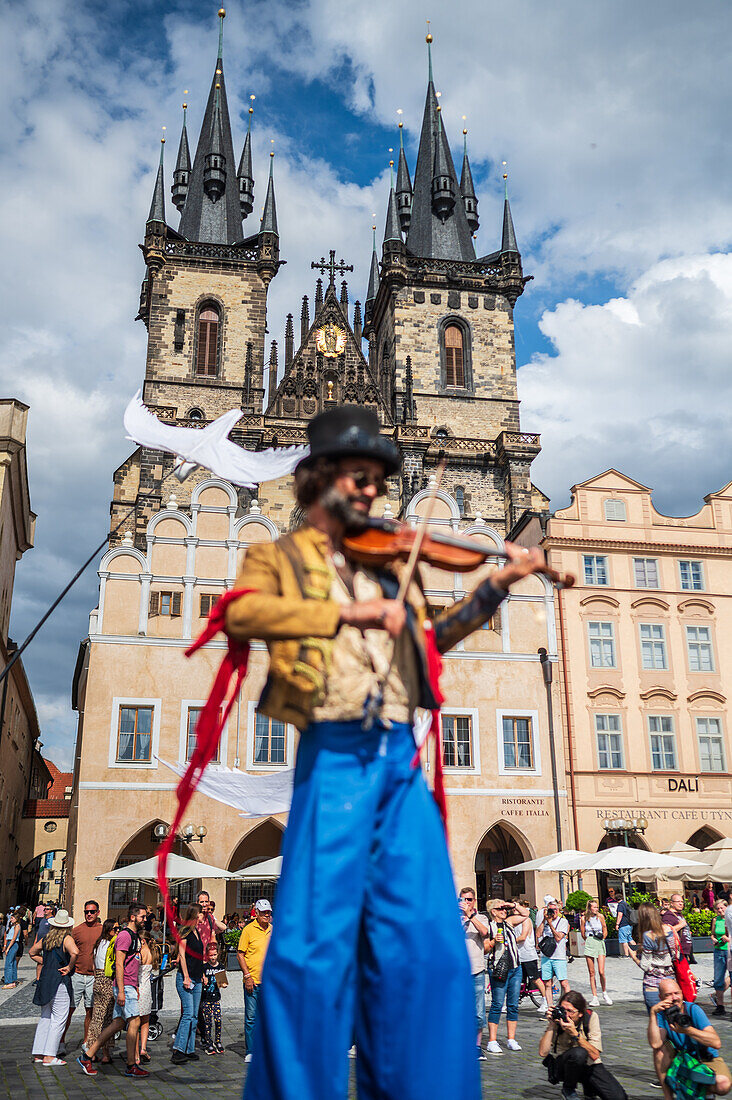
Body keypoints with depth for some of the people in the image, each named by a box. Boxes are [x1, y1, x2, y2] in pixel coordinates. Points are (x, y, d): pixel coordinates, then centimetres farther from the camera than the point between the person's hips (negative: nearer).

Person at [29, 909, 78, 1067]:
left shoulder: (46, 938, 9)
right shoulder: (66, 939, -12)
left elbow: (32, 952, 23)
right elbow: (74, 952, -31)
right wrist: (69, 967, -15)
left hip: (44, 979, 7)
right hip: (60, 982, -7)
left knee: (45, 1017, 17)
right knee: (59, 1019, 0)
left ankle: (38, 1053, 19)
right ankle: (49, 1056, 0)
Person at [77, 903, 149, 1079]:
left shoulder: (135, 935, 17)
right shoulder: (124, 935, -13)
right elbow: (119, 964, -18)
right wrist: (121, 990, -22)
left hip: (130, 986, 9)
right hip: (125, 986, -9)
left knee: (118, 1023, 9)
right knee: (134, 1022, -7)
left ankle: (87, 1055, 15)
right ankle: (131, 1066, 0)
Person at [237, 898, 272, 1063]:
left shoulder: (273, 930, 9)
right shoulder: (248, 930, -5)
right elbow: (240, 954, -5)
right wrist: (247, 976, -11)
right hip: (253, 981, -4)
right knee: (251, 1017, 0)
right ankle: (251, 1052, 10)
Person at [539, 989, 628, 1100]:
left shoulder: (591, 1017, -15)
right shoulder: (557, 1018, -15)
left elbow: (595, 1055, -22)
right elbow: (543, 1053, -22)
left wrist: (574, 1033, -33)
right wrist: (551, 1026, -28)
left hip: (589, 1065, 2)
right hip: (561, 1065, -2)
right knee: (579, 1053, -34)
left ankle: (589, 1086, 15)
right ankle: (568, 1090, -6)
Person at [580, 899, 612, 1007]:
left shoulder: (600, 916, -1)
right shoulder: (584, 918, -1)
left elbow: (605, 929, 13)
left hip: (600, 944, -1)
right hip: (589, 945, 1)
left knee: (601, 972, -9)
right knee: (591, 973, 1)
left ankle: (604, 992, 16)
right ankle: (595, 997, 7)